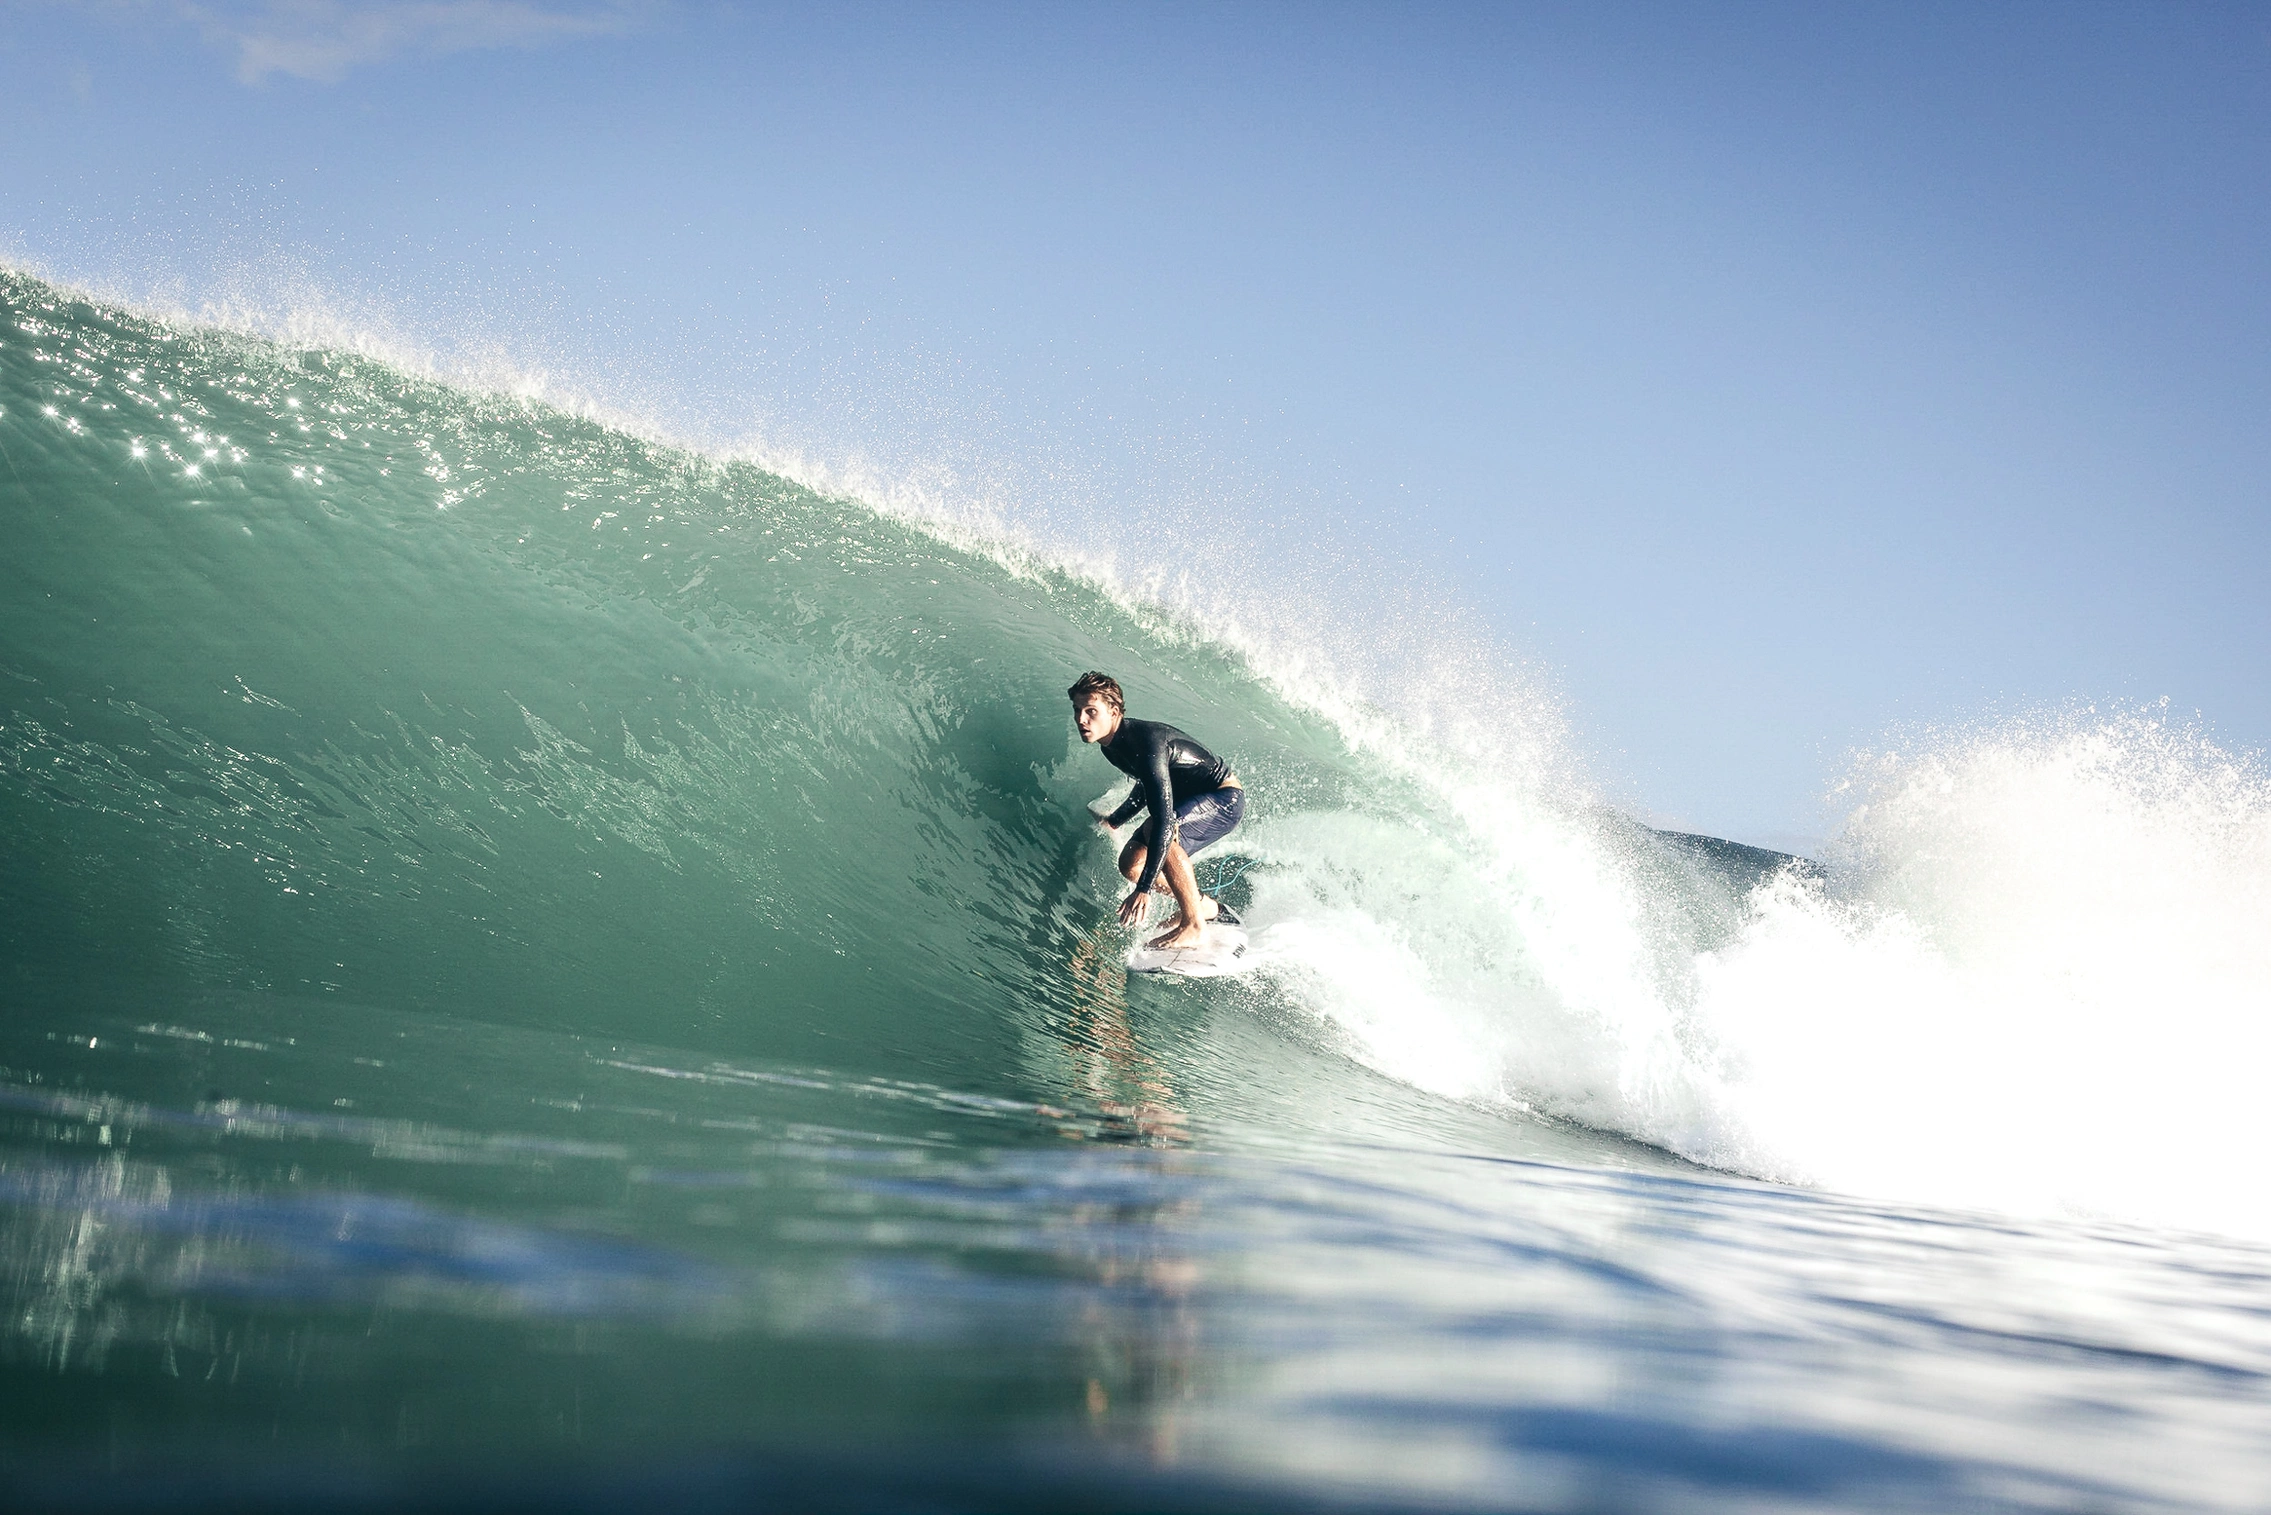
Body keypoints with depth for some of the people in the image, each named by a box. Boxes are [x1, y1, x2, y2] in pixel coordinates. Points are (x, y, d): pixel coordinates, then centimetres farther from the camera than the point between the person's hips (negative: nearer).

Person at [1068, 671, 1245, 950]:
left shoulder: (1144, 741, -32)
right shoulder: (1112, 746, -3)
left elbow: (1163, 818, -39)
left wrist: (1144, 890, -42)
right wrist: (1113, 822, 19)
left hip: (1225, 798, -10)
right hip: (1190, 802, 10)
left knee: (1161, 833, -35)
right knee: (1131, 864, 1)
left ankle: (1194, 925, -22)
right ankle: (1205, 907, 19)